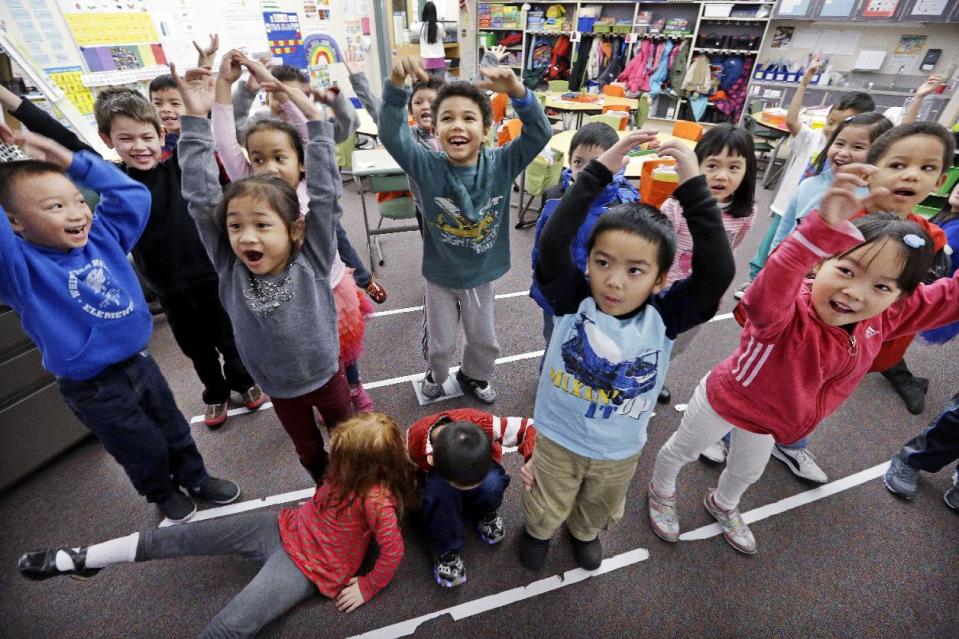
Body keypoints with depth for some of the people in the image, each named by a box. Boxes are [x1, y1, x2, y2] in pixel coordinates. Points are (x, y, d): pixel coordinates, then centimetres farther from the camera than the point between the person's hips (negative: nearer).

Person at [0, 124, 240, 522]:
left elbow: (133, 194, -1)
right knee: (145, 449, 15)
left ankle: (195, 478, 48)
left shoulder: (103, 238, -3)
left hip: (140, 362, 5)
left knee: (174, 429, 24)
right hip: (93, 387, -5)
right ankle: (162, 493, 45)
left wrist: (68, 159, -11)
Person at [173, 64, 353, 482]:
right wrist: (196, 119, -19)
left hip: (326, 377, -2)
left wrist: (313, 117, -26)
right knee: (308, 451, 25)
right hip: (280, 391, 2)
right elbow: (201, 198, -17)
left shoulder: (312, 261, -22)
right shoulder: (230, 269, -15)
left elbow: (325, 195, -26)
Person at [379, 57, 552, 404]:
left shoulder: (501, 164, -15)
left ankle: (473, 376, 54)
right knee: (440, 342, 20)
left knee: (484, 341, 22)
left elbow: (539, 133, -26)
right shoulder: (427, 166, -17)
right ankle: (436, 374, 54)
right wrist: (395, 84, -46)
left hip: (481, 275, 1)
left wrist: (516, 91, -44)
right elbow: (391, 134, -29)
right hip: (440, 276, -1)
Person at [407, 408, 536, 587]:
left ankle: (486, 514, 3)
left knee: (491, 484, -33)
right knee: (439, 492, -35)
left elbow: (528, 427, -31)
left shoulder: (485, 424, -40)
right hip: (437, 477, 0)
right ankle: (445, 551, -8)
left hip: (479, 467, 1)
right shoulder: (414, 440, -37)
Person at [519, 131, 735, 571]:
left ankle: (584, 531, 65)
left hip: (620, 451, 2)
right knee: (547, 507, 25)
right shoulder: (573, 299, -24)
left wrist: (692, 187, -36)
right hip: (558, 439, -1)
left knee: (600, 509, 32)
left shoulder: (664, 316, -22)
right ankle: (538, 530, 59)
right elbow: (552, 243, -37)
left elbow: (718, 271, -34)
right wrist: (598, 172, -38)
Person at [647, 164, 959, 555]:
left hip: (770, 418, 6)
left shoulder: (883, 318, -18)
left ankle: (722, 505, 65)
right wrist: (825, 228, -78)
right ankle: (661, 492, 54)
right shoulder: (785, 311, -41)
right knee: (682, 450, 21)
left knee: (747, 471, 33)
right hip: (725, 399, -6)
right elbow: (765, 297, -64)